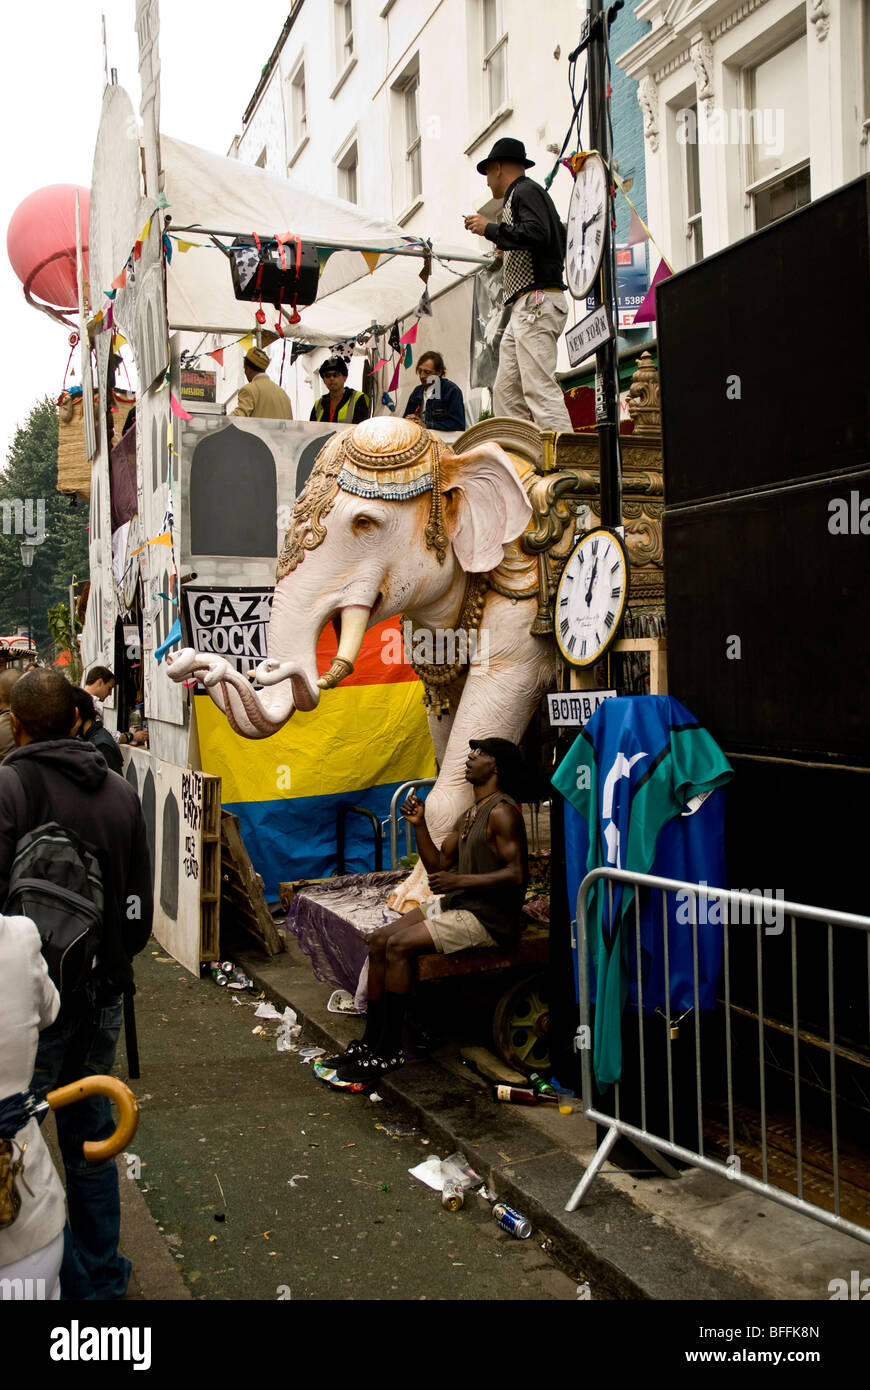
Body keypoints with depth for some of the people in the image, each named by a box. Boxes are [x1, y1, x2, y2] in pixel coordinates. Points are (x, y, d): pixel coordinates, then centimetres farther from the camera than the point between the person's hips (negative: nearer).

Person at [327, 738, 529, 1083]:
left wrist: (459, 880, -24)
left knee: (398, 945, -22)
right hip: (454, 905, 10)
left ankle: (390, 1051, -12)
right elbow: (438, 864, 19)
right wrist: (419, 825, 6)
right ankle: (372, 1040, 5)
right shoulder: (471, 813, 18)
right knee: (379, 940, -1)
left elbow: (517, 874, -23)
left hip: (487, 918, -10)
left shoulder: (501, 812, -14)